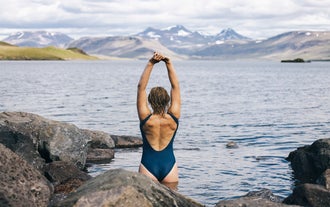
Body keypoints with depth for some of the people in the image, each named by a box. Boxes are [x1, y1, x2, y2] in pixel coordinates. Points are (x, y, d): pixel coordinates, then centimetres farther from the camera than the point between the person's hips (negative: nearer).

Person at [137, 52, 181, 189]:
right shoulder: (173, 118, -8)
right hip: (169, 166, 1)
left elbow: (141, 87, -8)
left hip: (148, 166, -1)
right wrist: (169, 64, -4)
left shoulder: (146, 119, -11)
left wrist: (151, 64, -10)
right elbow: (175, 87, -2)